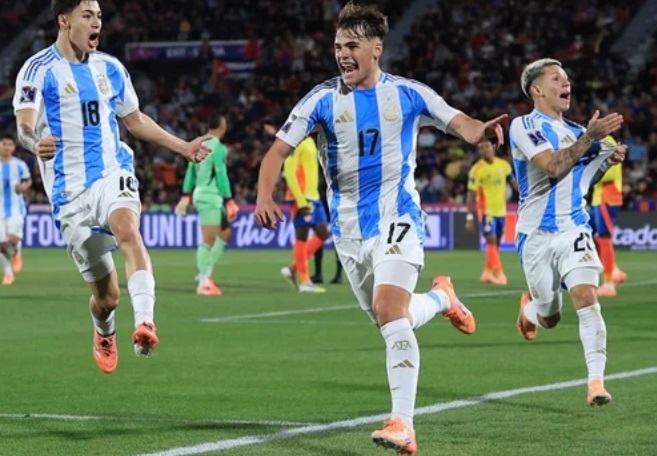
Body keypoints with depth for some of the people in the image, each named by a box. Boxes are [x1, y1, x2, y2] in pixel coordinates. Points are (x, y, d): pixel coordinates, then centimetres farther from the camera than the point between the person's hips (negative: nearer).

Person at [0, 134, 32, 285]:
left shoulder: (20, 165, -1)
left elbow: (28, 180, 13)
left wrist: (24, 187, -9)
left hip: (16, 207, -2)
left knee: (13, 239, -21)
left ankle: (16, 253, 14)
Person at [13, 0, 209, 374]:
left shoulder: (110, 69, 12)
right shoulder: (39, 70, -4)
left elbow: (135, 120, 27)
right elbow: (24, 125, -18)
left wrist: (183, 147, 24)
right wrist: (36, 143, -42)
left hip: (113, 174, 2)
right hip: (70, 189, -2)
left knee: (128, 230, -34)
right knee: (106, 294, 3)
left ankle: (145, 324, -48)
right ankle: (105, 334, 39)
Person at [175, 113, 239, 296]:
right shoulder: (217, 147, -13)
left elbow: (191, 170, 14)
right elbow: (221, 174, -16)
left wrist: (186, 195, 17)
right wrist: (229, 200, -13)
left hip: (201, 192, 9)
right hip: (211, 196, -9)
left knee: (225, 233, 17)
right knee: (209, 240, -6)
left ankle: (205, 273, 16)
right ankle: (203, 282, -4)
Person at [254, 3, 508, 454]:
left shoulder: (408, 94, -4)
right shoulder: (323, 99, -3)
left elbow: (459, 123, 1)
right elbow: (279, 150, -5)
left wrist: (481, 129, -25)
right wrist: (265, 196, -24)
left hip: (397, 218, -4)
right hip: (349, 227, 4)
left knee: (389, 311, -23)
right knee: (392, 321, 12)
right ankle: (441, 297, 47)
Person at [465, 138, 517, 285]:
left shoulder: (504, 165, 3)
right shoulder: (477, 170, -10)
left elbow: (514, 183, 12)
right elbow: (471, 194, -9)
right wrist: (470, 217, -11)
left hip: (501, 210, 5)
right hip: (486, 211, -5)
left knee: (495, 244, 10)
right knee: (491, 241, -14)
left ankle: (488, 272, 21)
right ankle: (498, 273, -15)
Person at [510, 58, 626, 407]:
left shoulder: (575, 131, 13)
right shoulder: (524, 126, -7)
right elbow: (552, 167, -20)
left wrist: (606, 161, 2)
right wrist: (590, 137, -22)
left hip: (574, 228, 3)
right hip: (537, 234, -3)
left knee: (586, 298, -18)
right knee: (550, 318, 6)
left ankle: (596, 381, -18)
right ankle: (530, 304, 43)